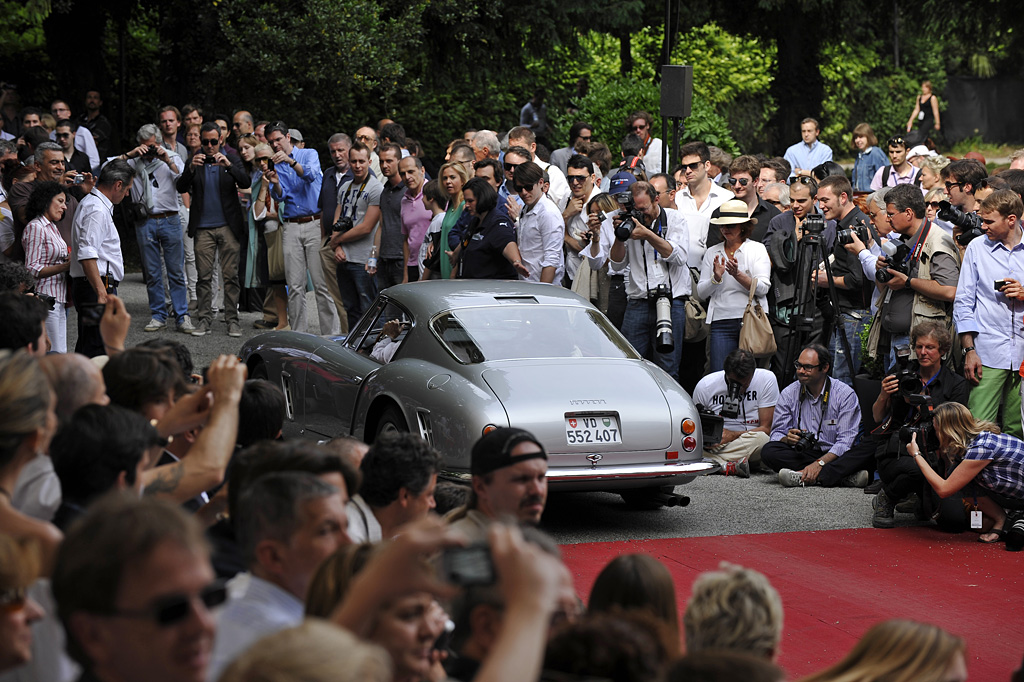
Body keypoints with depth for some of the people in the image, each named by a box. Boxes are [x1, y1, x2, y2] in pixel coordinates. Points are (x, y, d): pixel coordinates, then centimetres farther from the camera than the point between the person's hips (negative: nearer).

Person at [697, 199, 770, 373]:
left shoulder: (757, 249, 7)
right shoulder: (712, 253, 15)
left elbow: (763, 288, -4)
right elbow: (701, 292, 10)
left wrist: (737, 274, -17)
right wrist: (716, 277, -9)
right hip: (721, 322, 2)